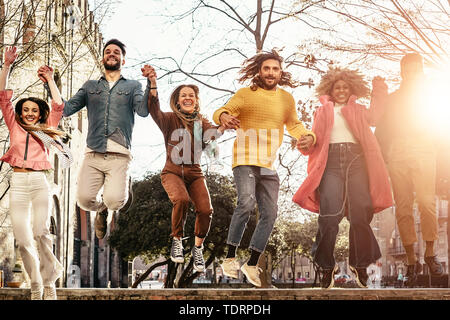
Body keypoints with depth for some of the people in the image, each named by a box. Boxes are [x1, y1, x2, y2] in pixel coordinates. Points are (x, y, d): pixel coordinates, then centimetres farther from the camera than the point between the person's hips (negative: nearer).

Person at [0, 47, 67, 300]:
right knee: (23, 240, -5)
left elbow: (58, 106, 7)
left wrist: (50, 79, 8)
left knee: (41, 231, -17)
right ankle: (37, 288, 7)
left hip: (40, 183, -1)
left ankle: (49, 279, 3)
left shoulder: (45, 129, 15)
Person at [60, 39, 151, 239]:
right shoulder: (90, 86, 22)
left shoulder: (133, 86, 16)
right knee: (84, 199, -16)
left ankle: (124, 187, 16)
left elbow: (143, 110, -2)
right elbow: (66, 109, 12)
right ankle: (101, 209, 21)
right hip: (93, 155, 2)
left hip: (119, 156, -2)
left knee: (113, 201, -21)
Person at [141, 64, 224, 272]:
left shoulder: (202, 122, 10)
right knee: (181, 199, -33)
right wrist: (152, 83, -33)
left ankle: (198, 248, 6)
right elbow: (154, 110, -17)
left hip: (195, 174, 3)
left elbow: (212, 134, -10)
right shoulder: (170, 119, 2)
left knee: (205, 210, -20)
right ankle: (177, 240, -9)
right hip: (172, 172, -2)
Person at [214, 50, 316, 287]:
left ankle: (252, 264, 17)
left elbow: (294, 125, 24)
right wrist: (224, 117, -33)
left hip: (269, 165, 5)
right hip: (245, 159, -5)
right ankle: (230, 257, -16)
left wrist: (308, 136, 2)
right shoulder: (245, 94, -1)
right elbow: (220, 112, -8)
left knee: (269, 214, 4)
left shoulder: (286, 99, 11)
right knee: (246, 201, -26)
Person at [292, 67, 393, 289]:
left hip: (356, 160, 1)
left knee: (360, 214, -7)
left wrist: (378, 93, -4)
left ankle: (360, 264, 6)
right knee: (330, 214, -15)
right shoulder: (323, 112, 24)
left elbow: (373, 118, 7)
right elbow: (315, 141, 16)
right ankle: (325, 266, -5)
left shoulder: (358, 110, 26)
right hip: (330, 161, -1)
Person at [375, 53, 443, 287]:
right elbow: (381, 130, 17)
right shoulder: (392, 99, 23)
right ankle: (411, 260, -4)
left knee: (427, 201, -18)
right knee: (403, 207, -6)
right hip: (397, 155, 1)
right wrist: (383, 154, 2)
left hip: (423, 153, -1)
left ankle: (430, 252, -5)